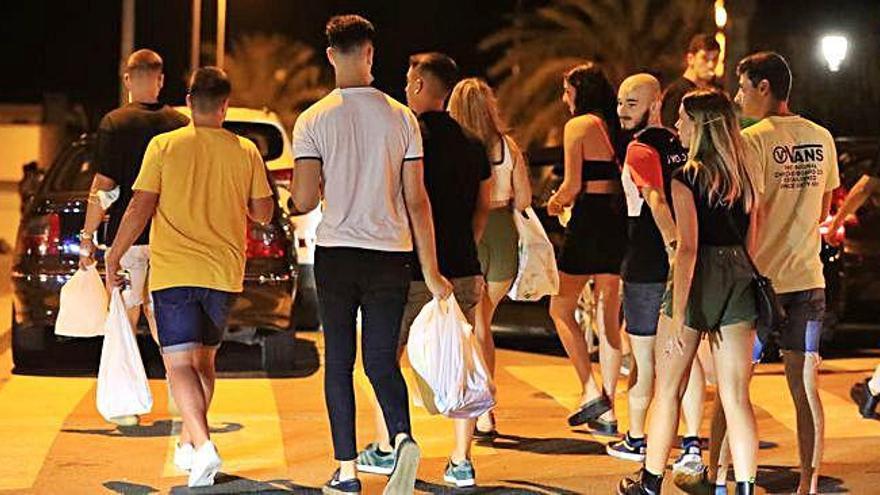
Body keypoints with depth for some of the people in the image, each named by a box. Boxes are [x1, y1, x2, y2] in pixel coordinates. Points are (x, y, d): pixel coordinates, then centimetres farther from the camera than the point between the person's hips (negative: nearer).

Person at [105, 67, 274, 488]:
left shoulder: (164, 146, -5)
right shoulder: (246, 152, 1)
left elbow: (140, 208, -7)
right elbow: (263, 213, 7)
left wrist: (114, 256, 3)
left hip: (173, 271, -3)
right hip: (224, 273, 3)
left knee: (180, 362, -7)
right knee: (203, 359, 19)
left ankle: (203, 445, -25)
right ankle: (188, 443, 26)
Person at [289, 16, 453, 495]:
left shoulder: (313, 119, -4)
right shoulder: (401, 117, 0)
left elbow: (304, 200, -9)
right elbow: (416, 199, 0)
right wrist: (430, 271, 3)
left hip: (336, 254, -1)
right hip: (390, 256, 1)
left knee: (338, 361, 9)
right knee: (381, 360, 8)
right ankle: (403, 437, -18)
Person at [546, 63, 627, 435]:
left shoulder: (578, 126, -7)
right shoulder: (616, 128, 12)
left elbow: (573, 184, -13)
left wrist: (555, 202, 8)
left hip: (589, 221, -7)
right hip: (618, 222, 7)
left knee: (560, 310, 8)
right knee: (609, 317, 9)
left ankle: (591, 391, -4)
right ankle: (607, 412, 10)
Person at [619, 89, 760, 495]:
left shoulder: (687, 178, -10)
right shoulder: (746, 178, 9)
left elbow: (687, 248, -16)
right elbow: (751, 242, 12)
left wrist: (677, 315, -17)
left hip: (699, 280, -5)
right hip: (739, 281, 5)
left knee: (668, 388, 10)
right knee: (736, 396, 4)